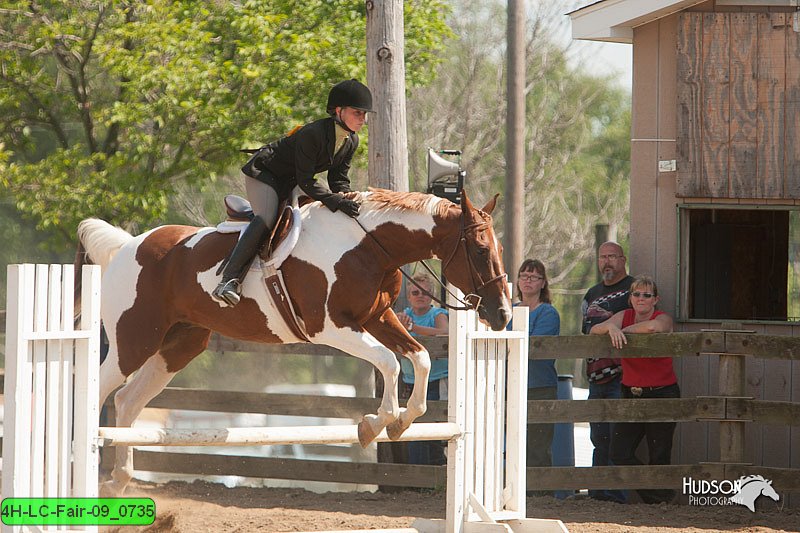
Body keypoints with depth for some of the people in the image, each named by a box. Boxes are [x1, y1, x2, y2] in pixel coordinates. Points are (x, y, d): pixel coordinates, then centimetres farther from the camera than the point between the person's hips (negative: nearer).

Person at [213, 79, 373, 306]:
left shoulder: (351, 141, -6)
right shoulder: (312, 134, -32)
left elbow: (339, 179, 1)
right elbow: (306, 181, -31)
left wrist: (346, 202, -18)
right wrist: (337, 202, -39)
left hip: (291, 183, 10)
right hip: (264, 172, -10)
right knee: (266, 219, -29)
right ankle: (228, 281, -37)